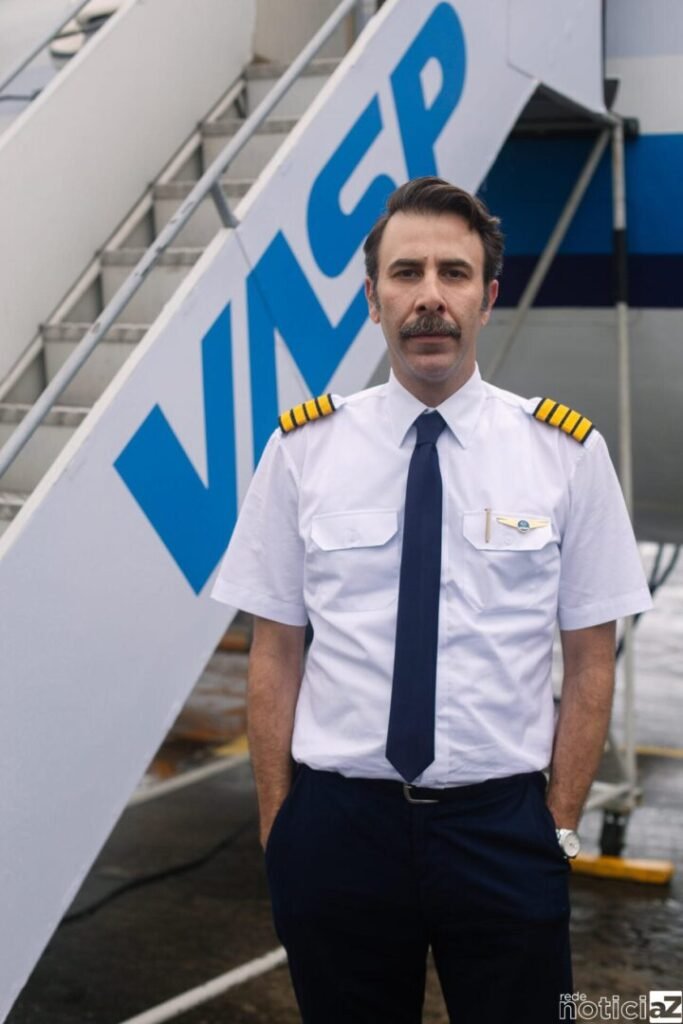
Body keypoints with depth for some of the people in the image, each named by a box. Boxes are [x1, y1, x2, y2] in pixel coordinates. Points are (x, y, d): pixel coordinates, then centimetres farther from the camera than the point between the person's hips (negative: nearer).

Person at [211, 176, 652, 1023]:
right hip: (336, 824, 1)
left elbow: (590, 661, 0)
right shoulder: (302, 449, -2)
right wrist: (276, 827, 0)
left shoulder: (566, 451, -3)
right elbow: (274, 655, 1)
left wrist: (559, 826, -2)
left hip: (502, 827, 0)